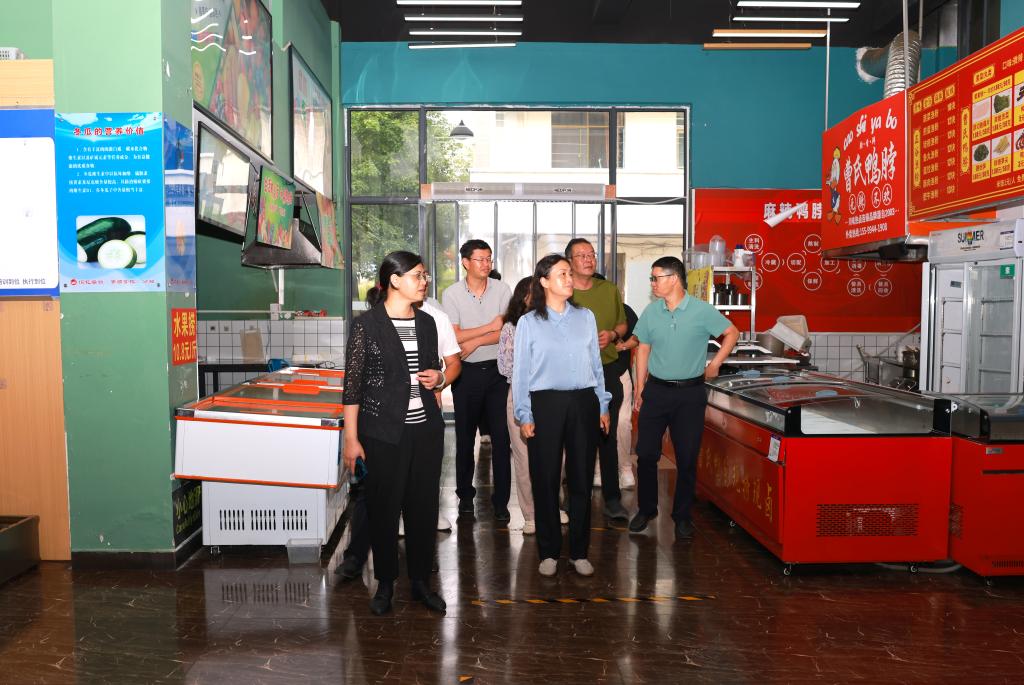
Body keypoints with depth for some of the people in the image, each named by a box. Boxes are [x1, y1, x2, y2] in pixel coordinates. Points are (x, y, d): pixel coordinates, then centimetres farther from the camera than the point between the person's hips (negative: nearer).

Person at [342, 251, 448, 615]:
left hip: (426, 428, 5)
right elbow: (353, 384, -8)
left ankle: (421, 580, 26)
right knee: (383, 507, 7)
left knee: (424, 506, 10)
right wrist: (351, 438, -11)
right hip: (384, 431, -5)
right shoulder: (367, 324, -8)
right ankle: (385, 583, 24)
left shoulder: (426, 323, 8)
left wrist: (437, 378, -3)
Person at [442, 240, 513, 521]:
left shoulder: (502, 290, 1)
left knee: (501, 436, 0)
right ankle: (465, 495, 26)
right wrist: (490, 327, -10)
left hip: (497, 370, 0)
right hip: (467, 372, 0)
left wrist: (475, 341, -15)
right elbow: (454, 336, -9)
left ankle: (501, 501, 9)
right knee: (465, 436, 11)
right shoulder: (452, 293, -1)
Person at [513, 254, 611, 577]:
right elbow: (520, 373, 1)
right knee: (545, 480, 4)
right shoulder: (528, 323, 0)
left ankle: (579, 551, 20)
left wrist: (603, 406, 10)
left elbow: (596, 364, 12)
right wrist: (524, 416, -4)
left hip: (583, 402, 2)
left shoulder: (586, 317, 8)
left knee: (581, 478, 7)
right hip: (545, 404, -2)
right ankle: (549, 552, 18)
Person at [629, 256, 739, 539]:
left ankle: (682, 516, 20)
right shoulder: (651, 312, 1)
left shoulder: (702, 311, -7)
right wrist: (640, 388, 6)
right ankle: (646, 509, 22)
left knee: (687, 458, 4)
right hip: (656, 390, 2)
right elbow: (643, 349, 8)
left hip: (690, 392, -2)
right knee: (646, 453, 3)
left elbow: (732, 333, 5)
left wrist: (715, 364, 1)